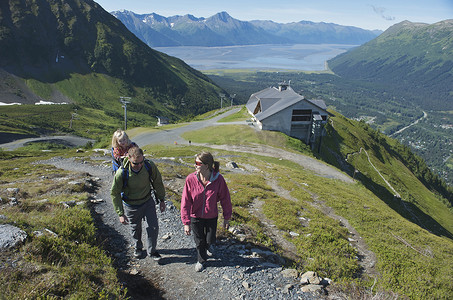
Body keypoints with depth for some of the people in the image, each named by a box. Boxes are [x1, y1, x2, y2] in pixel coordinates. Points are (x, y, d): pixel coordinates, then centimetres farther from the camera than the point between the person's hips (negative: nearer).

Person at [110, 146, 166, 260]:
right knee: (135, 229, 18)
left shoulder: (150, 166, -23)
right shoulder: (122, 173, -29)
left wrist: (161, 200, 3)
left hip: (148, 201, 1)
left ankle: (151, 251, 29)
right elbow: (115, 193, -15)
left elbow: (157, 182, -4)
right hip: (131, 205, -1)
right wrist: (121, 214, -14)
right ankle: (138, 248, 48)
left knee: (153, 227, 4)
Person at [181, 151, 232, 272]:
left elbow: (225, 198, -8)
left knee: (210, 240, 17)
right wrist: (186, 222, -13)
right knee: (199, 241, 18)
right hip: (195, 217, 0)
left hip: (211, 217, 0)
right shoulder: (190, 179, -22)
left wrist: (227, 218, 0)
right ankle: (201, 260, 49)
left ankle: (209, 245, 56)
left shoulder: (218, 179, -22)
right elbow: (185, 202, -15)